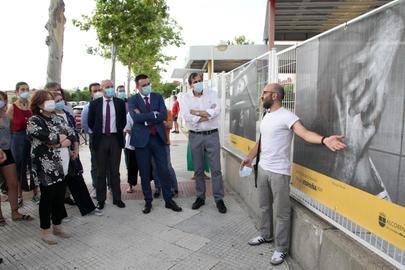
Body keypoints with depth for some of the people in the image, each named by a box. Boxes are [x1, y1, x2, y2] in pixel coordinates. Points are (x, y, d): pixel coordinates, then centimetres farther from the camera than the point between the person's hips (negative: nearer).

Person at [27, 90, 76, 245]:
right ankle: (46, 231, 18)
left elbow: (73, 135, 3)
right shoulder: (34, 121, -6)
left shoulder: (58, 119, 13)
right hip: (46, 167, -6)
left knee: (60, 196, 12)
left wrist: (60, 143, -15)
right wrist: (62, 137, -6)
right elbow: (47, 137, -23)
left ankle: (57, 226, 27)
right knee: (47, 197, 3)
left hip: (62, 165, 6)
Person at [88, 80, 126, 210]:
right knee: (101, 172, 8)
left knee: (115, 171, 8)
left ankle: (117, 198, 18)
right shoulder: (94, 103, 0)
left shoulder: (120, 103, 2)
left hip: (115, 139, 0)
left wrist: (118, 132, 3)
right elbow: (90, 122, 7)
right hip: (100, 139, 0)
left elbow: (123, 121, 10)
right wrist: (97, 133, 3)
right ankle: (101, 199, 18)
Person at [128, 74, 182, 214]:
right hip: (142, 139, -1)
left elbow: (163, 115, -7)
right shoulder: (133, 100, 2)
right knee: (145, 173, 7)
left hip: (158, 138, 2)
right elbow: (136, 117, -16)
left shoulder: (158, 97, 8)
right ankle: (148, 202, 22)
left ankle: (169, 200, 18)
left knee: (164, 170, 5)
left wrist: (145, 117, -12)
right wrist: (154, 114, -11)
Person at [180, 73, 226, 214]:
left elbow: (217, 111, -15)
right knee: (198, 169, 11)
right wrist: (207, 113, -13)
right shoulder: (186, 98, 0)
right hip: (195, 136, 1)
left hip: (212, 135, -1)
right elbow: (186, 116, -15)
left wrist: (197, 112, -13)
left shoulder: (211, 94, 1)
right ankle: (200, 197, 26)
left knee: (216, 168, 3)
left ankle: (219, 199, 14)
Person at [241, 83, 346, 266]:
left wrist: (324, 140, -47)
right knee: (264, 206, 21)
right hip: (262, 168, 8)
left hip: (279, 172, -8)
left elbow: (305, 133, -29)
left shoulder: (287, 116, -16)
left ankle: (281, 249, 18)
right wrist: (250, 157, 23)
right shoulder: (267, 116, 11)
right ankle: (265, 235, 41)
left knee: (281, 212, 4)